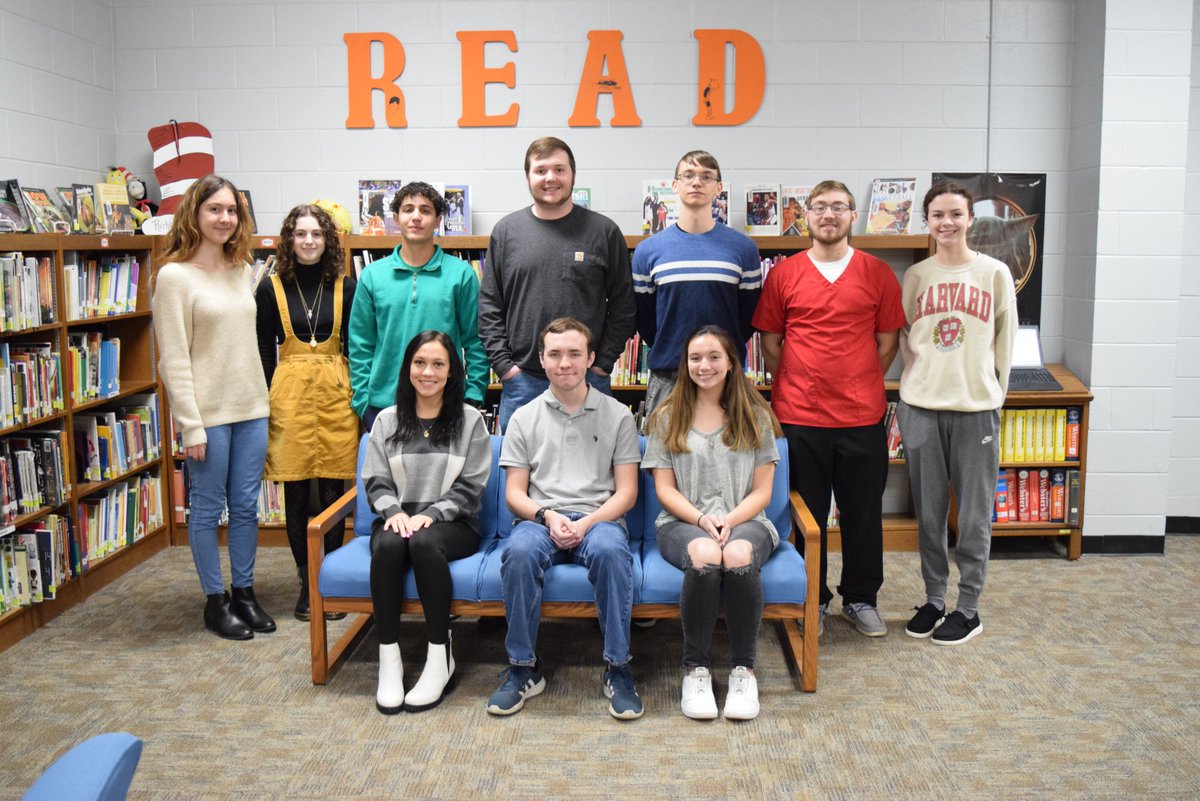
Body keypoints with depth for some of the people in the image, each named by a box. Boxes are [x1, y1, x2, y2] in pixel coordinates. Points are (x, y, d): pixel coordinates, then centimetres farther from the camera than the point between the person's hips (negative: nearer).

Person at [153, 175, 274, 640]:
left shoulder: (241, 270, 10)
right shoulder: (175, 275, -9)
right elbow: (174, 358, -12)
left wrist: (263, 401, 11)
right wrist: (191, 426, -14)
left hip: (250, 409, 6)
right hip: (208, 413, -6)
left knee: (246, 505, 12)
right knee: (208, 509, 6)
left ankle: (244, 593, 25)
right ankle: (215, 600, 19)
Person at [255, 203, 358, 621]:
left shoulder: (345, 287, 6)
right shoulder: (271, 288, 4)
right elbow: (263, 351, 5)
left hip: (336, 391, 0)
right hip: (290, 391, 0)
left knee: (333, 491, 3)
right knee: (296, 495, 5)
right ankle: (307, 582, 17)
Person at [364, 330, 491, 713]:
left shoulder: (470, 420, 4)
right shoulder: (387, 420, 12)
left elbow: (470, 487, -1)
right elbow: (375, 481, 8)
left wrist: (430, 514, -15)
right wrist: (395, 511, -13)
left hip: (451, 523, -2)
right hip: (398, 519, 2)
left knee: (424, 542, -36)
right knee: (388, 544, -34)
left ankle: (440, 657, -27)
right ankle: (389, 658, -27)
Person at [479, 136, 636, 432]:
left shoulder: (604, 231, 3)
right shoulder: (506, 231, 7)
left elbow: (623, 306, 4)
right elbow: (489, 307, 7)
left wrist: (603, 363, -3)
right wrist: (503, 364, -2)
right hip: (522, 380, 1)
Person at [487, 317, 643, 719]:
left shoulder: (617, 416, 11)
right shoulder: (525, 418, 14)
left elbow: (626, 492, 5)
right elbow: (514, 494, 10)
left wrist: (586, 523, -12)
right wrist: (548, 516, -11)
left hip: (599, 519, -1)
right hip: (541, 519, 1)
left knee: (610, 549, -37)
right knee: (519, 550, -35)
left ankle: (617, 669, -24)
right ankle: (523, 667, -19)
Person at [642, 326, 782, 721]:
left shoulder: (755, 417, 12)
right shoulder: (667, 417, 12)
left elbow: (761, 492, 6)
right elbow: (665, 488, 5)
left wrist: (729, 520, -13)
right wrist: (701, 519, -13)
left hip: (744, 521, 1)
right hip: (683, 522, 0)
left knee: (739, 555, -36)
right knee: (704, 556, -37)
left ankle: (744, 669, -20)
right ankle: (696, 669, -21)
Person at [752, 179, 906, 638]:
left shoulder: (878, 274, 3)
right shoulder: (783, 274, 2)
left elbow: (888, 340, 7)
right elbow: (769, 340, 7)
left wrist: (862, 386, 2)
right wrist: (793, 386, 2)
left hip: (862, 415, 1)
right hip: (798, 415, 0)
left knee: (863, 511, 10)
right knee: (806, 513, 9)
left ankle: (861, 599, 27)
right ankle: (812, 600, 24)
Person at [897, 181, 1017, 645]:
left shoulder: (995, 273, 1)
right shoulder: (915, 276, 7)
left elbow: (1005, 340, 5)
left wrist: (993, 393, 4)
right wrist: (917, 383, 6)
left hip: (976, 407, -2)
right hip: (920, 405, 2)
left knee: (974, 515, 3)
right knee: (928, 512, 9)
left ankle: (968, 608, 15)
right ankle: (933, 599, 22)